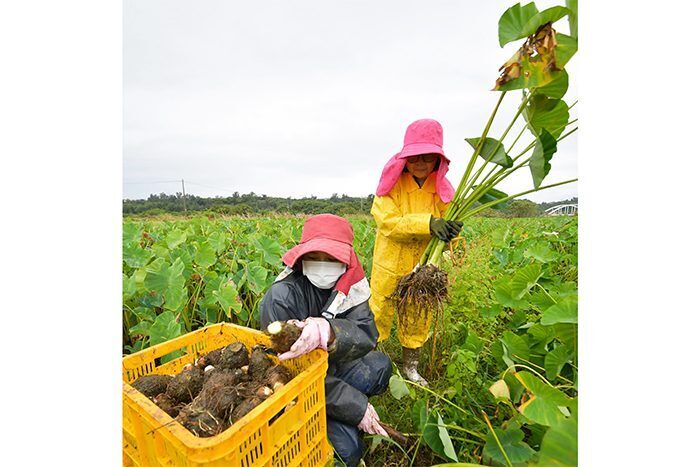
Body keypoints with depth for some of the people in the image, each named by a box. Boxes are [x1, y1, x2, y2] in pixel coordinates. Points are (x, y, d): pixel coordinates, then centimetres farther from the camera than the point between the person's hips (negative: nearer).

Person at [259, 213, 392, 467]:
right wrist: (357, 406, -19)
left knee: (380, 365, -13)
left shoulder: (350, 284, -13)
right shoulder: (281, 297, -27)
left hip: (330, 369, 5)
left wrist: (328, 332, -52)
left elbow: (366, 335, -28)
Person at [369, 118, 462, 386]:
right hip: (389, 265, -3)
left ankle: (410, 367, 43)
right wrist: (428, 223, -36)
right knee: (378, 314, 11)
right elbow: (388, 222, -23)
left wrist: (451, 233, -28)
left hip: (423, 266, 4)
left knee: (418, 318, 18)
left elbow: (448, 226, -3)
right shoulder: (392, 184, -11)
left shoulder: (442, 189, -2)